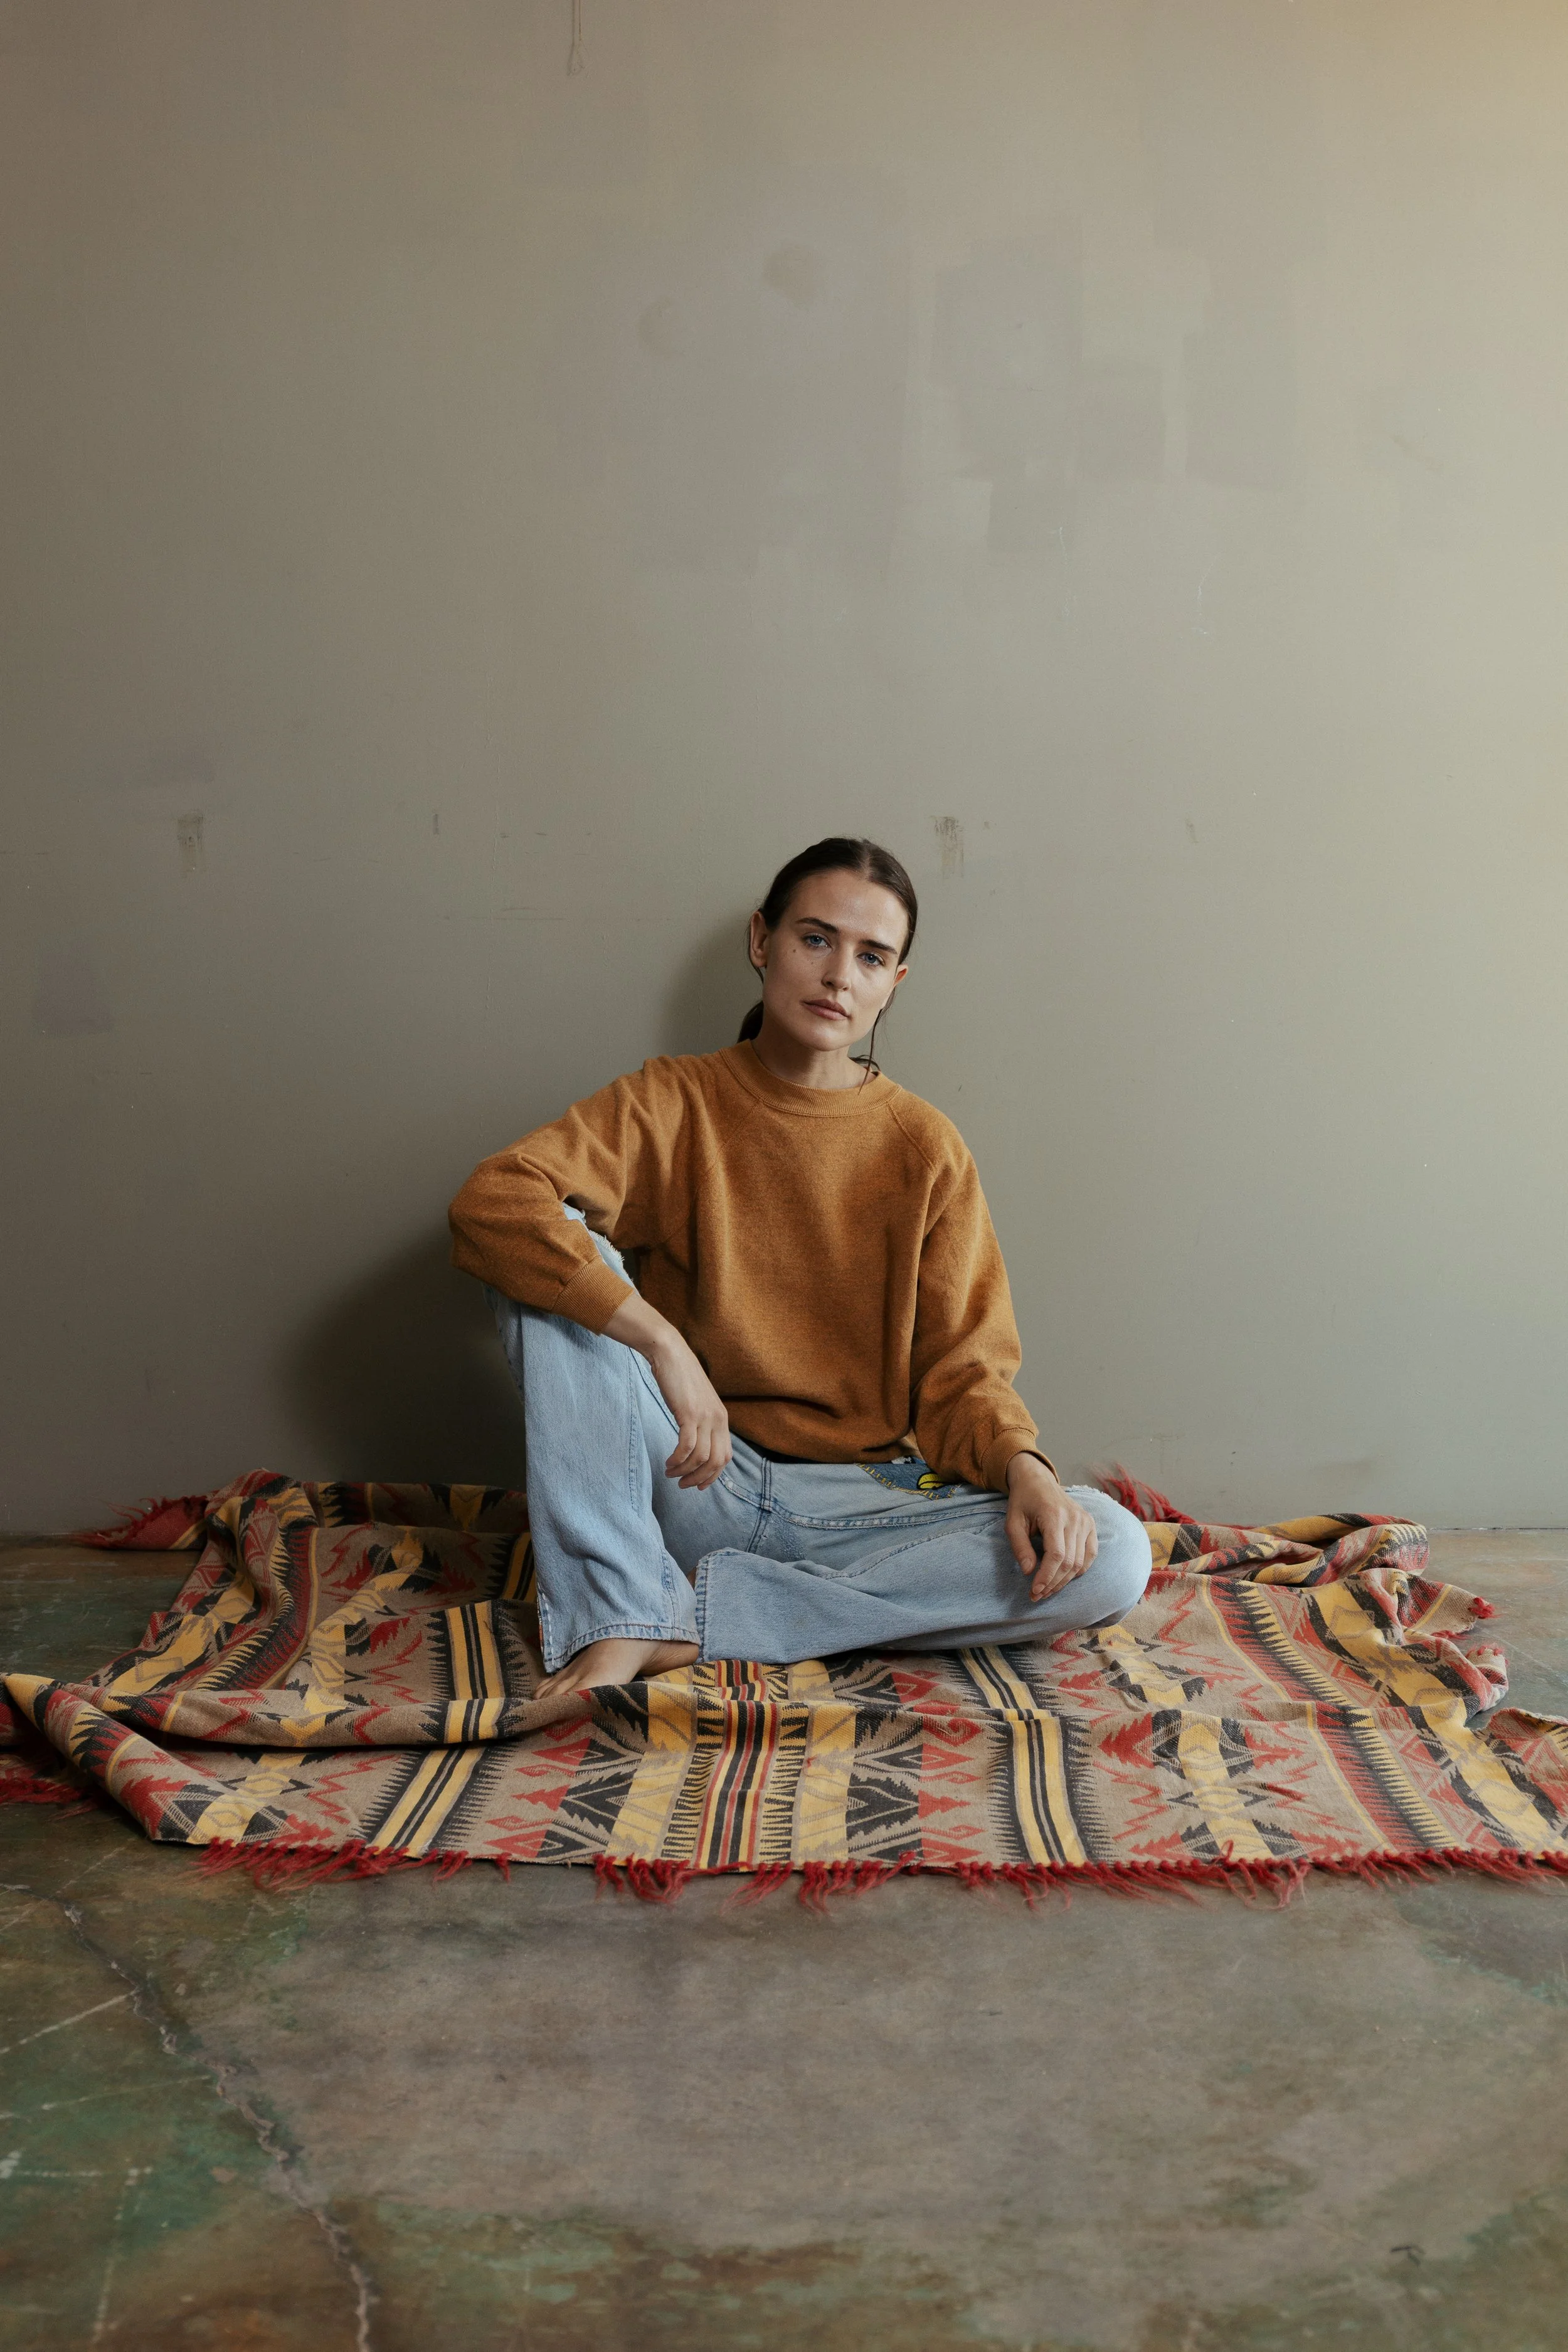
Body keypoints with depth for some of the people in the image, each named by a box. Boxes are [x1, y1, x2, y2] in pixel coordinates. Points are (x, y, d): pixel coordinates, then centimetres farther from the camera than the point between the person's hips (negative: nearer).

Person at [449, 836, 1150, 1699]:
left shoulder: (926, 1150, 3)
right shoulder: (674, 1101, -1)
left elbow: (960, 1369, 2)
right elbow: (491, 1202, -18)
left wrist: (1025, 1467, -21)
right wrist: (662, 1342, -28)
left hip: (863, 1500, 2)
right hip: (696, 1479, -1)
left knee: (1109, 1555, -24)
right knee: (555, 1249, -20)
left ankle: (698, 1614, -21)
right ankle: (615, 1617, -25)